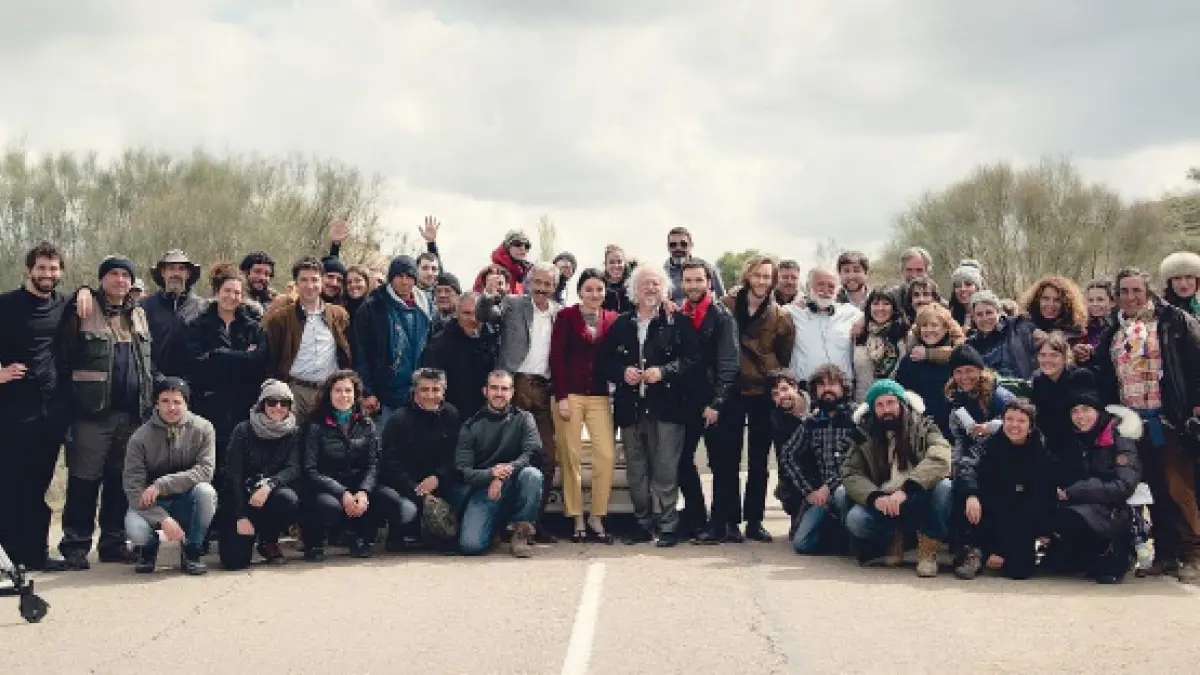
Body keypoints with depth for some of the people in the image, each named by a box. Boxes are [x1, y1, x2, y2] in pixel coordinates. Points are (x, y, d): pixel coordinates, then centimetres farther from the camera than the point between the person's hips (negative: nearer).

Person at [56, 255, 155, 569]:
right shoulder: (82, 313, -1)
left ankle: (114, 541, 17)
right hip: (93, 413, -5)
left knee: (121, 481, 9)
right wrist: (69, 402, -10)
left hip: (131, 414, 5)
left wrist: (148, 404, 11)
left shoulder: (139, 316, 16)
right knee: (85, 481, -3)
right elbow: (66, 359, -4)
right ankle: (75, 544, 2)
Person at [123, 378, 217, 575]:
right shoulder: (140, 437, -9)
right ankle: (149, 548, 9)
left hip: (187, 503, 1)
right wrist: (163, 518, -28)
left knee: (206, 491, -32)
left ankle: (191, 552, -8)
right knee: (134, 528, -33)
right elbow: (132, 486, -14)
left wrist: (161, 485, -27)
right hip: (153, 505, -1)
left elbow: (205, 470, -18)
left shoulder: (202, 429, -8)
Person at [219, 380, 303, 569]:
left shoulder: (293, 433, 3)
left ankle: (268, 542, -3)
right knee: (235, 560, -21)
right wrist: (241, 516, -17)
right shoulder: (243, 431, -3)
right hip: (242, 499, -2)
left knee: (289, 500, -35)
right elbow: (233, 474, -9)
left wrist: (269, 485, -31)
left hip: (272, 497, 2)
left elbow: (294, 469, -11)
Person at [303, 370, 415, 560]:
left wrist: (363, 492, -18)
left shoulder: (366, 425, 11)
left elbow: (373, 464, 3)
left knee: (393, 501, -24)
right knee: (330, 506, -38)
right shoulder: (316, 425, 0)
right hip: (326, 489, -3)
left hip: (360, 486, 3)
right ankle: (313, 542, -6)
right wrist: (342, 494, -20)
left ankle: (362, 539, 1)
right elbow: (310, 471, -8)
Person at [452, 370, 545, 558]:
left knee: (532, 474, -33)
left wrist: (507, 470, -28)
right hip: (482, 489, 0)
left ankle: (521, 534, -16)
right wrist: (492, 474, -24)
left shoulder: (523, 419, 5)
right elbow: (462, 470, -4)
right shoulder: (471, 426, 5)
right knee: (470, 545, -24)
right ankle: (494, 526, 13)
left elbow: (533, 450, -12)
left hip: (514, 489, 0)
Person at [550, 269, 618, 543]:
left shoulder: (612, 320, 9)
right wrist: (561, 397, -9)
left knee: (607, 455, -7)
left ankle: (596, 518, 5)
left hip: (599, 396, 2)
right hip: (570, 395, -2)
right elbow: (556, 358, -3)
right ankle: (577, 521, 7)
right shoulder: (566, 317, 1)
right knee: (571, 457, -1)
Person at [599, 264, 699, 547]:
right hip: (630, 407, 4)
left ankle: (668, 525, 2)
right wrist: (622, 372, -5)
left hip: (666, 406, -4)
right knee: (636, 470, 10)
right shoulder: (621, 324, 13)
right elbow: (603, 360, 13)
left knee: (666, 470, -5)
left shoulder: (678, 322, 1)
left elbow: (693, 358, -5)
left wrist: (664, 371, -15)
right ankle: (643, 523, 20)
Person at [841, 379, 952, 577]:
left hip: (920, 503, -1)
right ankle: (895, 538, 4)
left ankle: (927, 552, -16)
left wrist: (905, 490, -32)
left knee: (944, 486, -31)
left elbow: (940, 459, -19)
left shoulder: (923, 427, -1)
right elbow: (851, 475, -4)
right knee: (855, 520, -27)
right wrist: (875, 497, -25)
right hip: (883, 506, 2)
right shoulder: (865, 437, 6)